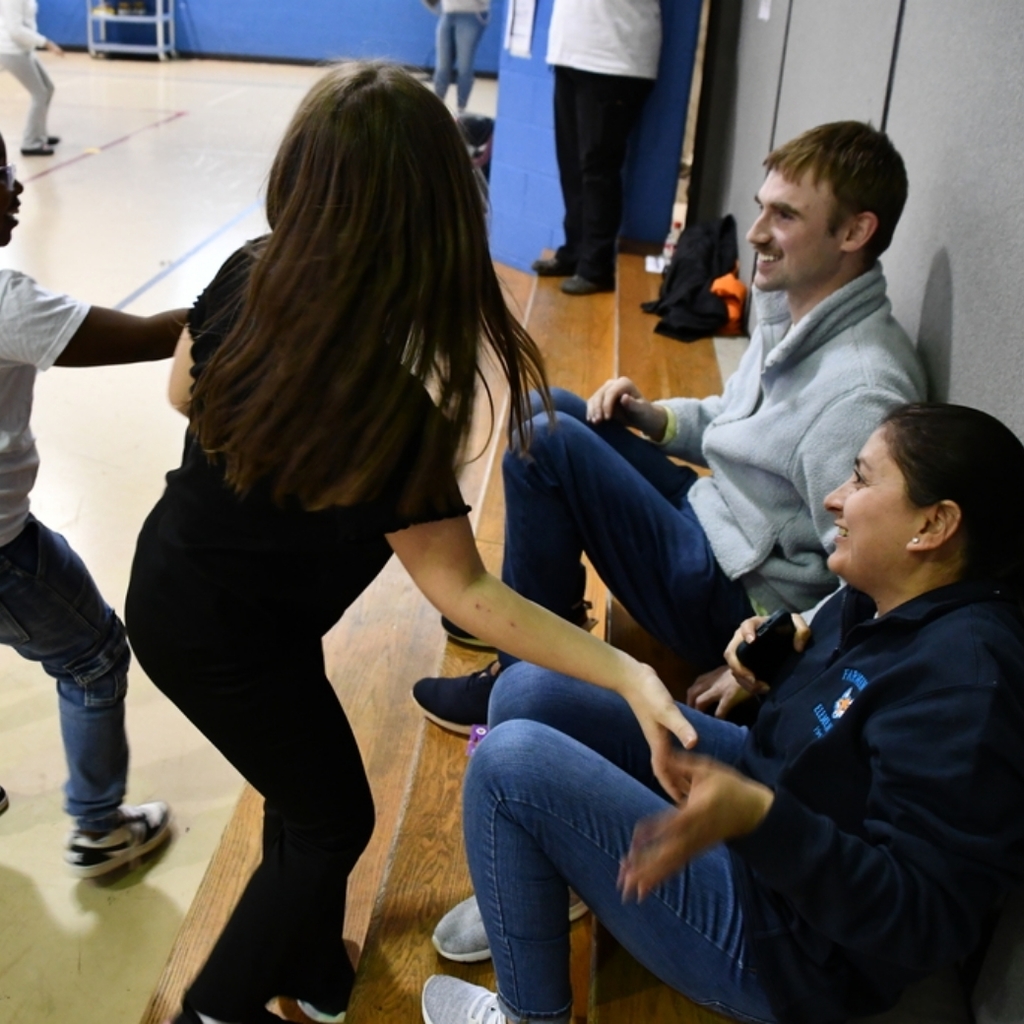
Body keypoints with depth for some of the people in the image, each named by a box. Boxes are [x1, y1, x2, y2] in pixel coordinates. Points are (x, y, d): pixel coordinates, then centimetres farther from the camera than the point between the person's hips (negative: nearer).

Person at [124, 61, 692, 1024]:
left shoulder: (247, 276, -17)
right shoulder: (390, 412, -35)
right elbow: (465, 595, -28)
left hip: (169, 584, 7)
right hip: (231, 645, -7)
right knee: (333, 822, 19)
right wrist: (629, 675, -29)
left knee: (306, 788, 27)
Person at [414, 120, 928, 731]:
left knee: (547, 442, -18)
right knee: (553, 409, 11)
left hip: (736, 602, -9)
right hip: (711, 517, 10)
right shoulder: (791, 310, 2)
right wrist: (652, 417, 2)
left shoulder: (862, 390, -27)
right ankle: (524, 605, 20)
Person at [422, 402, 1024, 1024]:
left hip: (792, 945, -9)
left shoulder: (964, 677, -30)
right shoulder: (885, 599, -3)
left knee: (510, 760, -17)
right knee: (529, 691, 3)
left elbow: (926, 921, -30)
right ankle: (523, 901, 24)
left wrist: (757, 817, -42)